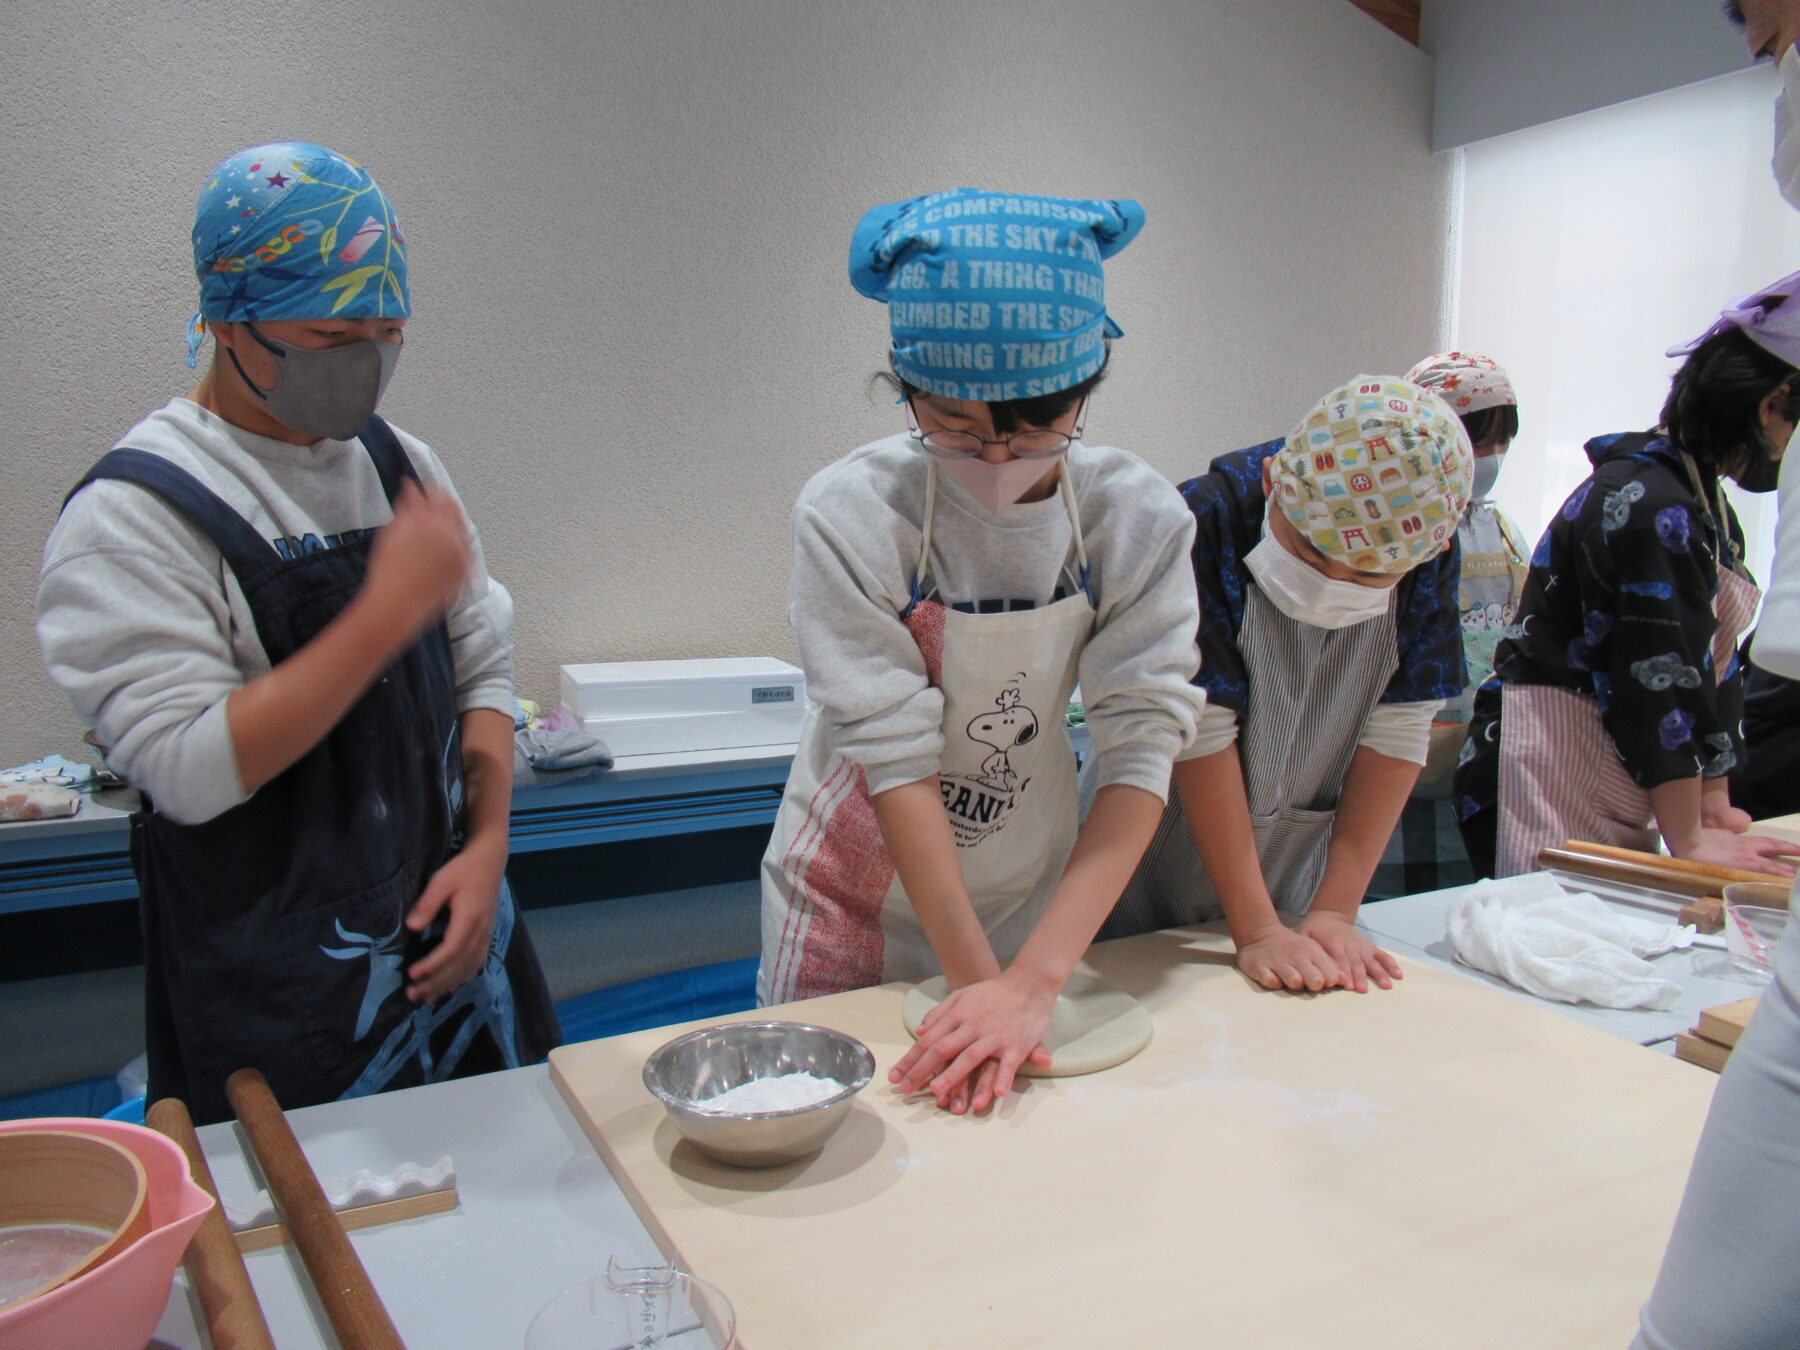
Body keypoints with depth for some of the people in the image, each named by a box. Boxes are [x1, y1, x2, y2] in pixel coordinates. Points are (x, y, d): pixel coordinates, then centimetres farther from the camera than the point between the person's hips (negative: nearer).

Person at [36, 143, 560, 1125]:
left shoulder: (403, 467, 7)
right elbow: (191, 768, -20)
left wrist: (486, 844, -4)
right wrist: (389, 612, -24)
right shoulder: (131, 516, -12)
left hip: (453, 940, 6)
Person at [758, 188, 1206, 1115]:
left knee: (1018, 1098, 20)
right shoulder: (849, 515, -24)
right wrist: (978, 976, -27)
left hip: (1033, 893, 2)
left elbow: (1142, 751, -21)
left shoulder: (1139, 519, -17)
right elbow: (898, 757, -25)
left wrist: (1034, 979, -30)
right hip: (861, 892, -1)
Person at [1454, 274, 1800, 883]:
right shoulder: (1648, 504, -16)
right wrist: (1689, 843, -14)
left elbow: (1713, 664, 15)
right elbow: (1661, 676, -18)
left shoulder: (1708, 505, 16)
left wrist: (1715, 804, 10)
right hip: (1549, 781, -10)